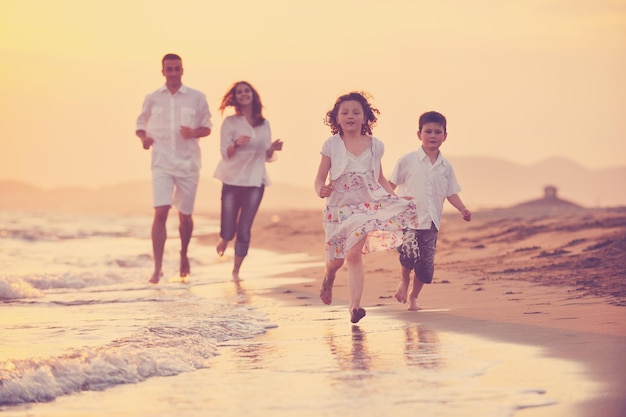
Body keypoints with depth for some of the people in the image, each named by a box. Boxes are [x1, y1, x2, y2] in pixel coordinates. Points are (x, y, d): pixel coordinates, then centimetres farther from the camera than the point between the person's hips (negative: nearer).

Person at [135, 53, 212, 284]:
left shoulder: (197, 98, 1)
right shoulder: (152, 99, 4)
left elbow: (207, 127, 6)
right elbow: (141, 124, 14)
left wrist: (194, 133, -16)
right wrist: (143, 137, -8)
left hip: (188, 163, 1)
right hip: (162, 163, -1)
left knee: (185, 216, 9)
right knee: (160, 213, -15)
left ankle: (184, 255, 38)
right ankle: (157, 269, -14)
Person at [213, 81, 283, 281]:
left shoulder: (264, 124, 8)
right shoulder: (230, 122, -2)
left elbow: (267, 156, 13)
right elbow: (224, 153, -7)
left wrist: (273, 149, -8)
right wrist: (236, 144, -26)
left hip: (255, 181, 2)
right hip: (233, 180, -2)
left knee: (244, 230, -3)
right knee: (229, 230, -2)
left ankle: (236, 271, 11)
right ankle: (224, 239, 34)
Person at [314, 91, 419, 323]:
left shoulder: (375, 146, 5)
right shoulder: (331, 145, -1)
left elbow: (380, 178, 16)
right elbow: (320, 177, 0)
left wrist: (395, 198, 5)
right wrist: (320, 190, -22)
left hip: (370, 202, 0)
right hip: (341, 206, 0)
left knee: (354, 253, -14)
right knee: (338, 258, 2)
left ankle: (354, 306, -15)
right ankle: (329, 277, 40)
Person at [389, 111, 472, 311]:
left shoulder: (445, 166, 9)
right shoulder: (407, 161, -2)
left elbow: (451, 193, 13)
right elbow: (391, 185, 1)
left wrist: (463, 209, -2)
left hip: (431, 222, 4)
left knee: (426, 266, 4)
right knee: (410, 253, -26)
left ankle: (413, 297, 29)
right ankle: (403, 281, 6)